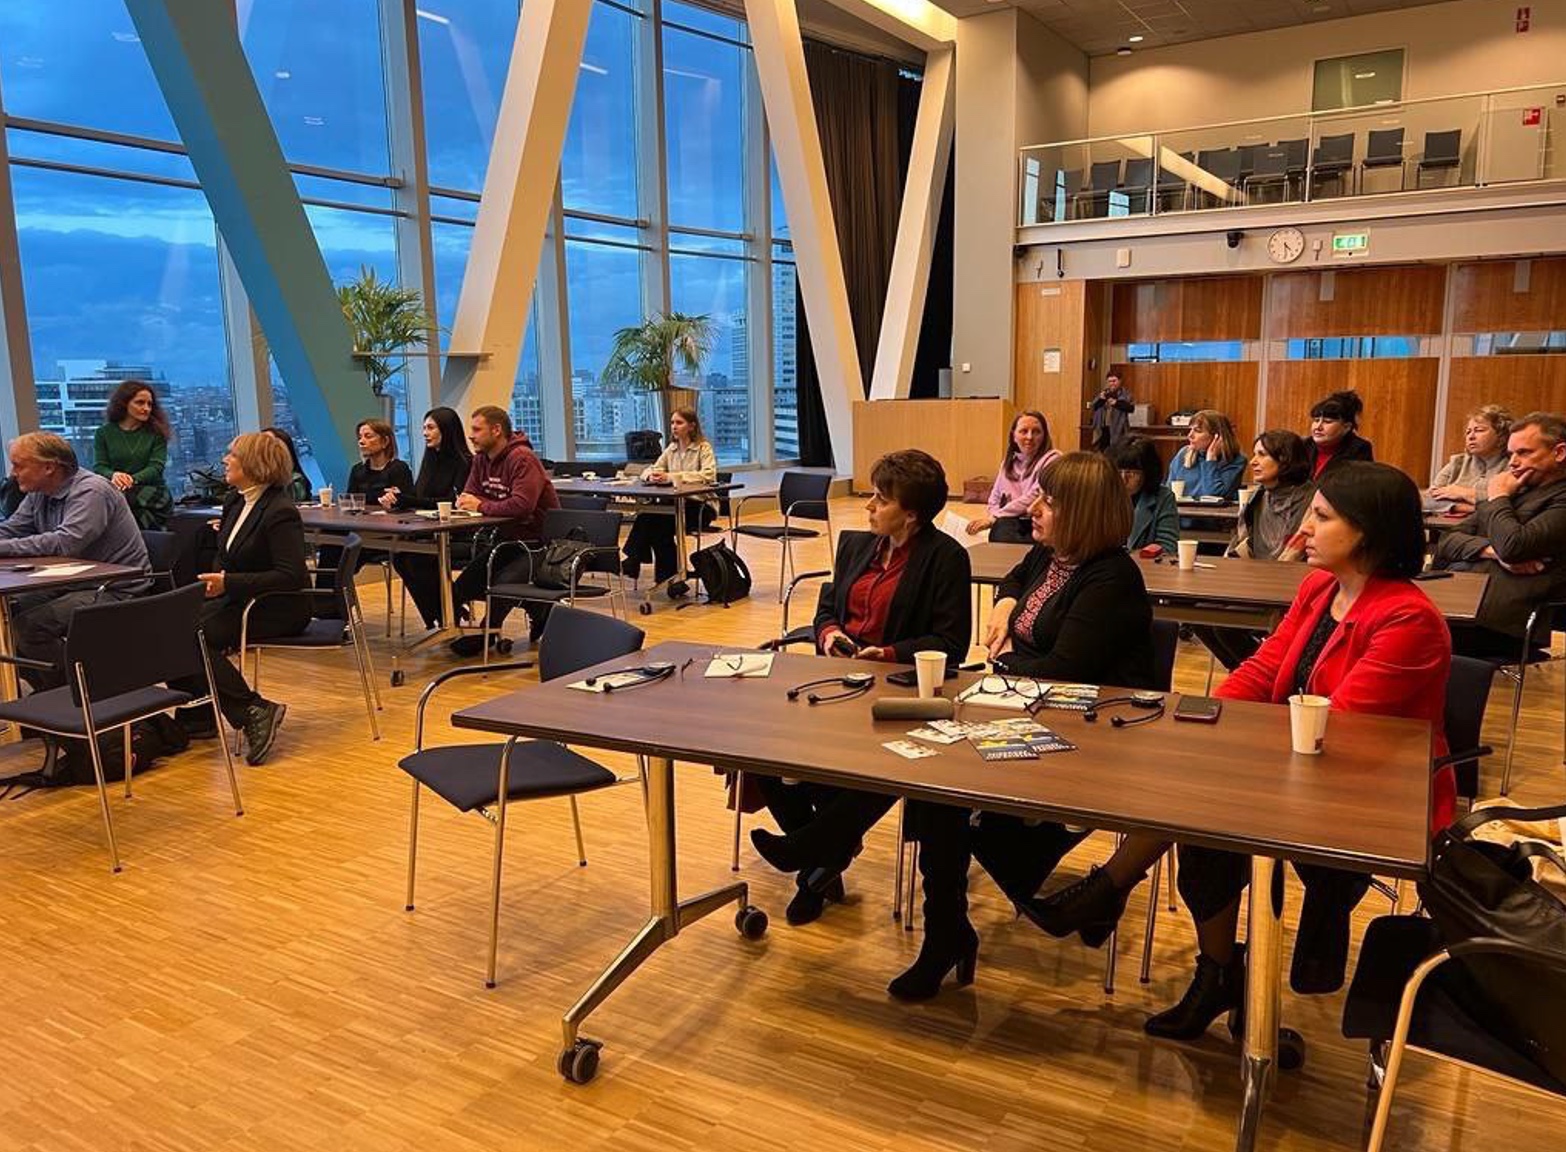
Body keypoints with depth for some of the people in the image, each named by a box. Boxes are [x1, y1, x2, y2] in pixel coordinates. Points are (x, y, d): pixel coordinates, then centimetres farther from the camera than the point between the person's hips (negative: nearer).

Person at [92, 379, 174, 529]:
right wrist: (113, 476, -20)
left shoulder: (156, 433, 10)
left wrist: (133, 479, -22)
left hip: (151, 492, -1)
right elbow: (99, 467, 5)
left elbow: (156, 468, -2)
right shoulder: (104, 433, 13)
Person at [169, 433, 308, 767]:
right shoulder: (235, 503, 10)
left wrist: (229, 583, -24)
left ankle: (255, 712, -16)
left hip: (278, 608, -8)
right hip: (238, 600, 9)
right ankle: (196, 719, 1)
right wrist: (213, 582, 0)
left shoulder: (280, 512, -17)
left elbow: (292, 576, -24)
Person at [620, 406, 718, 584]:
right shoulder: (671, 449, 14)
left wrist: (671, 477, -29)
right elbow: (649, 470, 14)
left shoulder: (703, 448, -6)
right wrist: (651, 476, -14)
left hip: (700, 506, -6)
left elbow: (708, 475, -23)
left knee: (656, 521, -27)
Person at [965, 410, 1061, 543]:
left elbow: (1032, 499, -10)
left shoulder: (1052, 459, 1)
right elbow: (995, 497, 22)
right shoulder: (1009, 461, 21)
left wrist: (993, 517, -14)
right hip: (1009, 522, 4)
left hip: (1036, 523, -4)